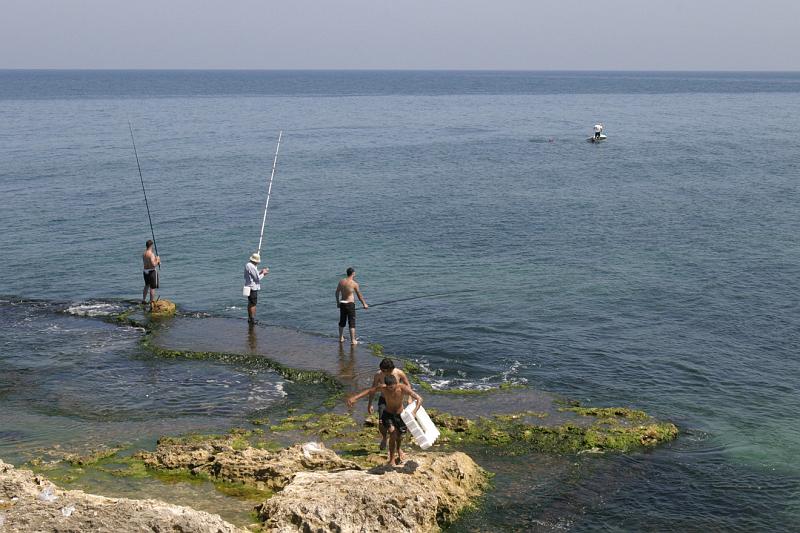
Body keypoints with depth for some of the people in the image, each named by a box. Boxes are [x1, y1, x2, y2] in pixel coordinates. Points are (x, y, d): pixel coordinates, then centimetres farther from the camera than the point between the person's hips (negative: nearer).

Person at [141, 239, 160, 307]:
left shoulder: (143, 254, 7)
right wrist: (157, 260, -8)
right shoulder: (151, 254, -20)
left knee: (147, 285, 28)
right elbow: (153, 264, -27)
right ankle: (152, 304, -4)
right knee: (152, 288, -3)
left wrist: (157, 261, 14)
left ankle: (143, 300, 38)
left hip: (145, 271, 8)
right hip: (152, 271, -8)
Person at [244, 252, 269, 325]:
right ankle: (252, 320, -4)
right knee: (253, 304, -6)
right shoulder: (252, 267, -22)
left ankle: (250, 319, 24)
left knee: (250, 303, 17)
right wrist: (263, 273, -2)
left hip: (249, 287, 11)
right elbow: (257, 278, -18)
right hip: (253, 288, -11)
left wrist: (261, 271, 6)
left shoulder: (248, 265, 11)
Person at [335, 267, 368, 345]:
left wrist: (338, 302, 25)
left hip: (342, 303, 5)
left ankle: (341, 338, 28)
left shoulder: (341, 281, 1)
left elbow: (337, 292, 11)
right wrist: (364, 304, 9)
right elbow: (359, 295, -4)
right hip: (350, 304, -5)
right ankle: (353, 340, -2)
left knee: (342, 321, 18)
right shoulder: (354, 283, -12)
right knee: (352, 323, -1)